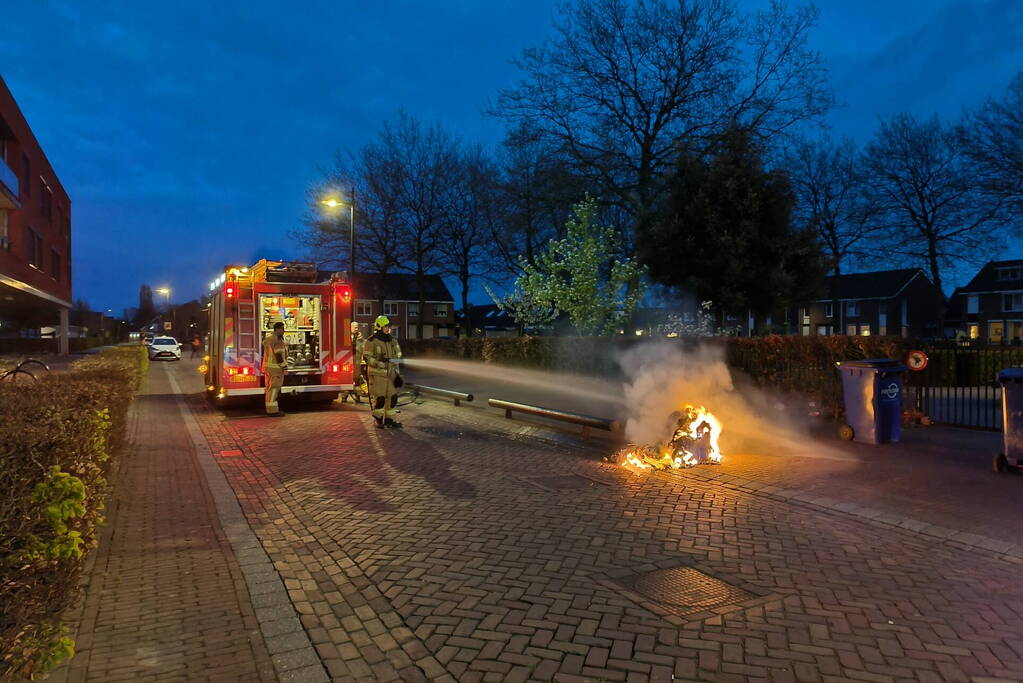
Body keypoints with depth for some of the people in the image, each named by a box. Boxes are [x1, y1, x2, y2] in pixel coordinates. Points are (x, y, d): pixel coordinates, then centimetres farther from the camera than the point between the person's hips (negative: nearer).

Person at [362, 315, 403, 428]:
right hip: (377, 375, -6)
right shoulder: (371, 341, -6)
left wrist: (397, 373, 12)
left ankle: (388, 418, 16)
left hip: (390, 374, 6)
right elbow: (367, 357, -11)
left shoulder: (392, 341, 13)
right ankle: (378, 419, 10)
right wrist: (379, 363, -22)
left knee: (392, 396, 5)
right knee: (379, 398, -4)